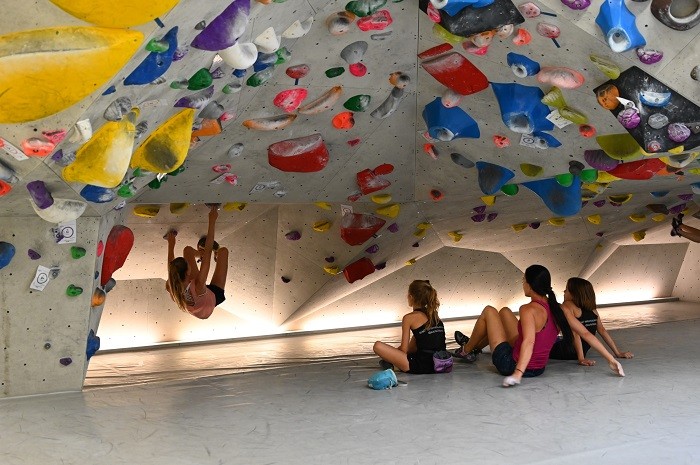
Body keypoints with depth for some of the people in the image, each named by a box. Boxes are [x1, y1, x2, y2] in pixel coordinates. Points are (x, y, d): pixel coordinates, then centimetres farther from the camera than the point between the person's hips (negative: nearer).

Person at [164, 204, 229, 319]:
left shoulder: (170, 287, -36)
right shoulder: (198, 287, -48)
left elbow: (171, 266, -11)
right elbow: (208, 251, -47)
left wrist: (171, 245, 1)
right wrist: (212, 221, -44)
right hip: (214, 296, -4)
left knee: (188, 250, 3)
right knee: (223, 251, 3)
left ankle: (201, 254, 38)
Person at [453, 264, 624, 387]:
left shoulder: (529, 310, -26)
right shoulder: (559, 310, -7)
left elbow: (529, 342, -40)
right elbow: (586, 334, -9)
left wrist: (518, 373, -50)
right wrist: (611, 359, -4)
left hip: (510, 364, -7)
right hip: (538, 369, 7)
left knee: (489, 311, 12)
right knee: (504, 311, 24)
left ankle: (466, 350, 32)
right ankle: (475, 347, 43)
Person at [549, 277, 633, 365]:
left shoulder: (566, 306, -16)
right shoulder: (591, 309, 3)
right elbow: (602, 331, 2)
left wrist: (581, 359, -28)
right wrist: (618, 353, 6)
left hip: (565, 352, -8)